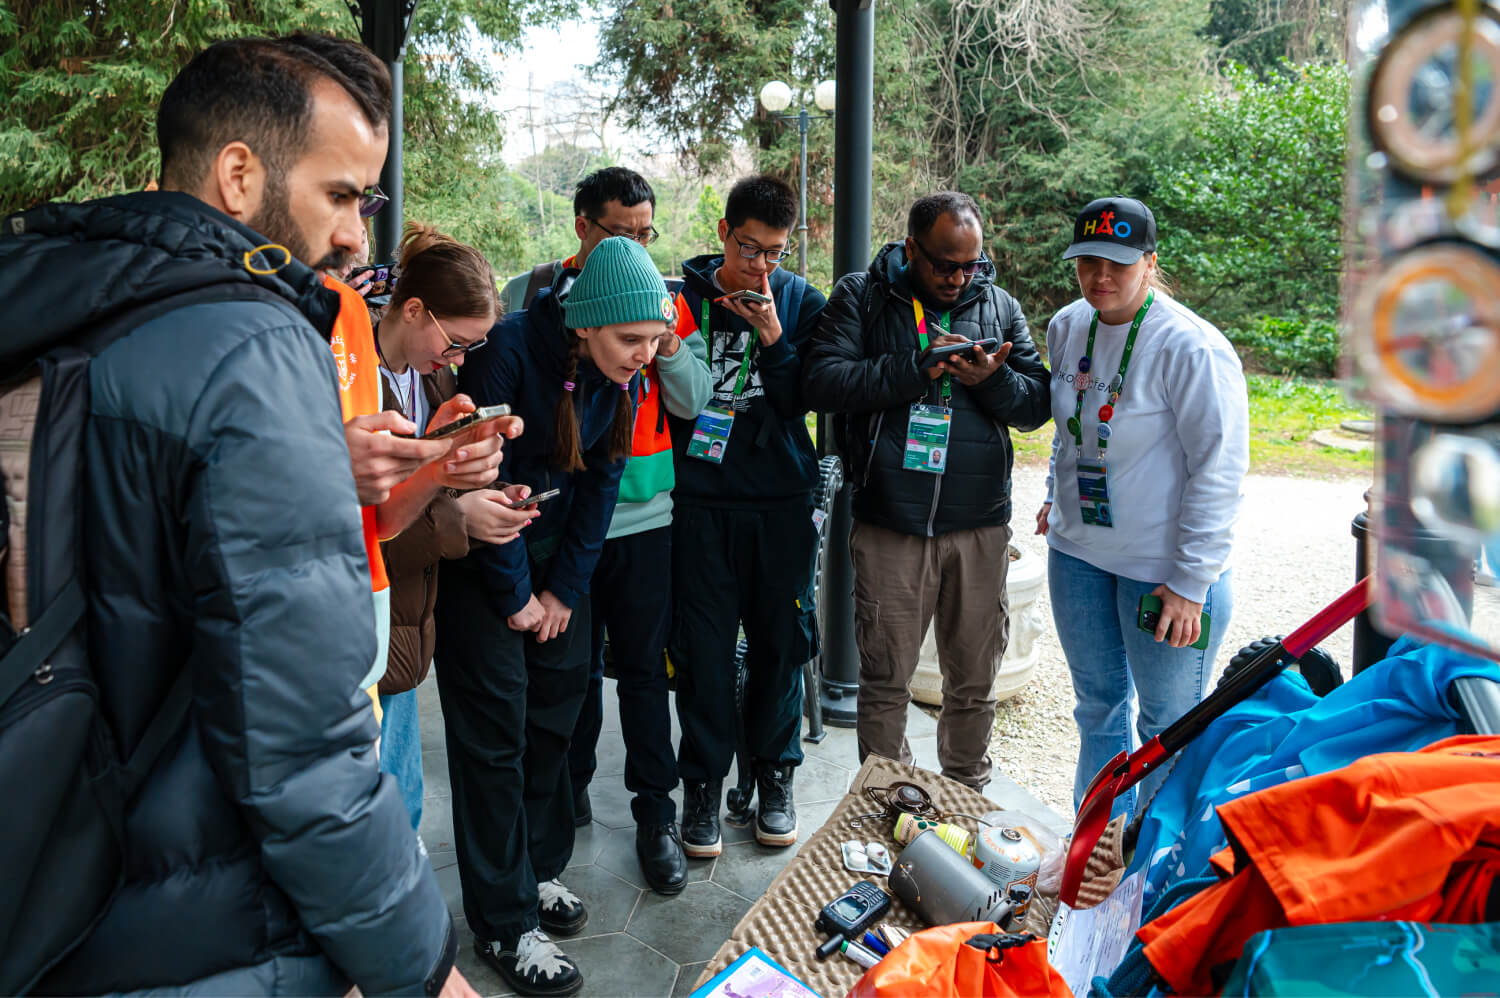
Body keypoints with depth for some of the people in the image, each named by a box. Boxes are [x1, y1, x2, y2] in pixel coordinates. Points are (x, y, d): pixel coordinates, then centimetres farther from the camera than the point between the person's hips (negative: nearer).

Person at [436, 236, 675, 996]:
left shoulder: (620, 373, -5)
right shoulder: (508, 352, -25)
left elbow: (601, 480, 1)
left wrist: (564, 589, -1)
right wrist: (516, 596, -14)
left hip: (557, 552, 6)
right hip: (480, 557, -6)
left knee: (557, 707, 10)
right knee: (495, 728, -2)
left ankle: (538, 869, 29)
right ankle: (503, 925, 8)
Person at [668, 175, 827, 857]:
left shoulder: (802, 303, 5)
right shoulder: (686, 296, 2)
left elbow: (804, 399, -4)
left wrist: (771, 336, -13)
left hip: (781, 500, 1)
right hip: (701, 500, -1)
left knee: (780, 639, 8)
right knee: (702, 644, 2)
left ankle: (775, 775, 25)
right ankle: (704, 782, 17)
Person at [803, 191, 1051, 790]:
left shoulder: (999, 306, 11)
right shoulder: (862, 297, 3)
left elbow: (1037, 405, 9)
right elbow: (823, 382, -11)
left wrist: (992, 380, -12)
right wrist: (919, 366, -16)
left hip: (979, 527, 3)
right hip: (889, 527, -2)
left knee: (974, 683, 13)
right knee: (885, 683, 5)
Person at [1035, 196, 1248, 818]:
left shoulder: (1191, 347, -19)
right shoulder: (1067, 327, 3)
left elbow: (1220, 471, -18)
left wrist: (1191, 583, -19)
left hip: (1164, 569, -6)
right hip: (1078, 554, 7)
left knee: (1168, 724, 6)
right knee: (1098, 704, 19)